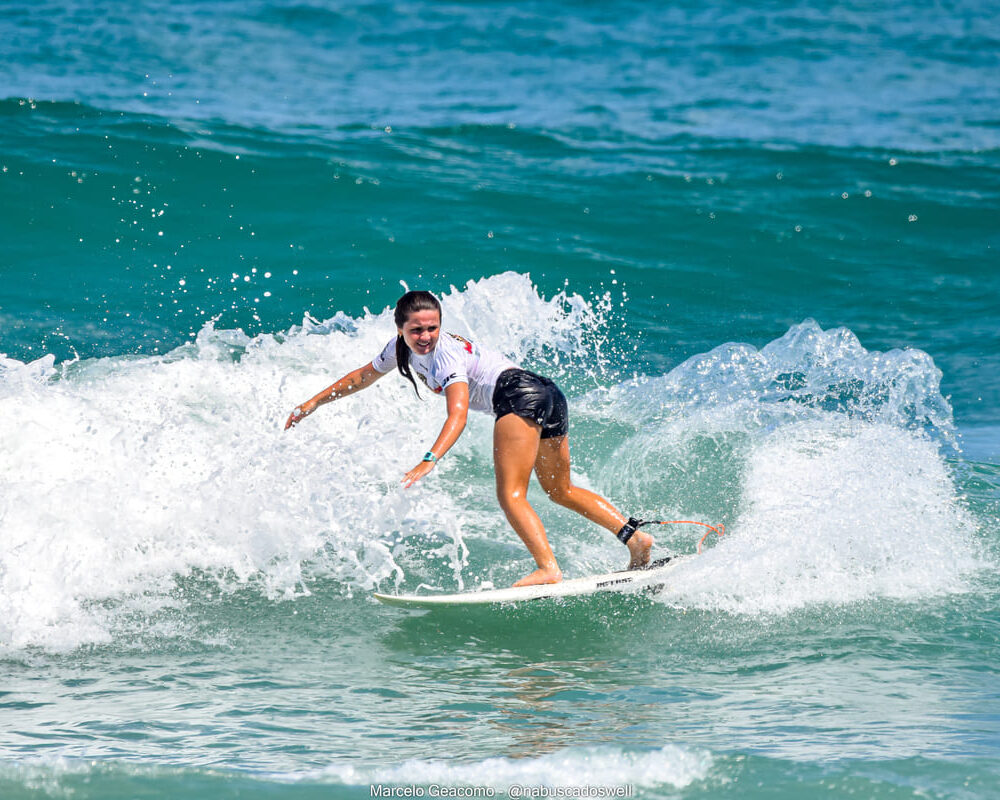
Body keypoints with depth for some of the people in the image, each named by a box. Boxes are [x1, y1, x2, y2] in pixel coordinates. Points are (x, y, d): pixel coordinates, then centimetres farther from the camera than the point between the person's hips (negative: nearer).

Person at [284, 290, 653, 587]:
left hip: (519, 394, -10)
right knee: (561, 491, 18)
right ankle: (634, 535, 8)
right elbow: (364, 375, 27)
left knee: (510, 494, -19)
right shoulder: (403, 347, 11)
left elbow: (458, 415, -28)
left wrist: (429, 461, -40)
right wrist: (314, 402, 25)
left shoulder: (445, 353, -15)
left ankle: (548, 569, -35)